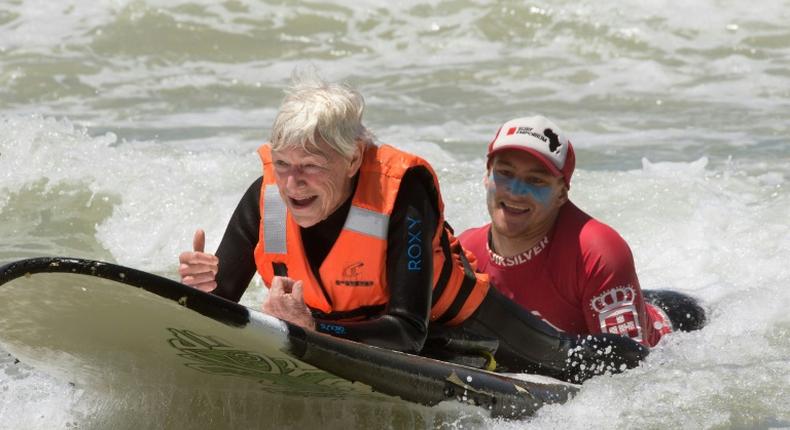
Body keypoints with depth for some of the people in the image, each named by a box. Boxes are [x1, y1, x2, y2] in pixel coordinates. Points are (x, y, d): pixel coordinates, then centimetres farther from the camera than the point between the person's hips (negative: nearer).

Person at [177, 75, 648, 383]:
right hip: (343, 338, 5)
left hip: (448, 329, -5)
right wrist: (202, 292, -42)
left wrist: (314, 327, -56)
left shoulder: (401, 191, -36)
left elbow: (409, 332, -40)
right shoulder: (266, 199, -23)